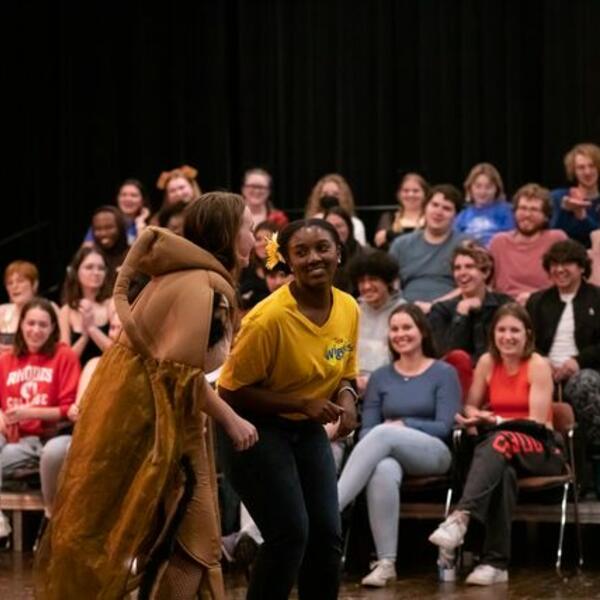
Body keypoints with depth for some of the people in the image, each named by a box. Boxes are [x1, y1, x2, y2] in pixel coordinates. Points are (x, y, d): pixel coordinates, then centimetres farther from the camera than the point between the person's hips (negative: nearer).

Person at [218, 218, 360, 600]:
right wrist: (302, 404, -24)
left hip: (309, 431, 7)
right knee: (290, 533, -14)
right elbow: (231, 391, -19)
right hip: (258, 429, -7)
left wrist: (346, 397, -10)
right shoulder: (269, 318, -24)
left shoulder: (349, 309, -3)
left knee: (328, 535, 4)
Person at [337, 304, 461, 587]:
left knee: (384, 434, -36)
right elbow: (366, 430, 9)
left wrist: (402, 425, -14)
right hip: (391, 454, 2)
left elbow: (445, 427, -3)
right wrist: (369, 450, -14)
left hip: (433, 454, -2)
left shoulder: (444, 373, 6)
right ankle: (386, 562, -40)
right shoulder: (380, 377, 16)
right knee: (383, 471, -39)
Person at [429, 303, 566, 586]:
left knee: (500, 440, -40)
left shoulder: (538, 366, -5)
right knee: (504, 471, -38)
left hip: (540, 450, -3)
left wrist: (496, 421, -18)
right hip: (502, 450, 3)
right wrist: (479, 417, -10)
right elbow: (471, 406, 14)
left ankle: (461, 517, -57)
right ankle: (497, 563, -46)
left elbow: (537, 422, -10)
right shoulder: (487, 362, 9)